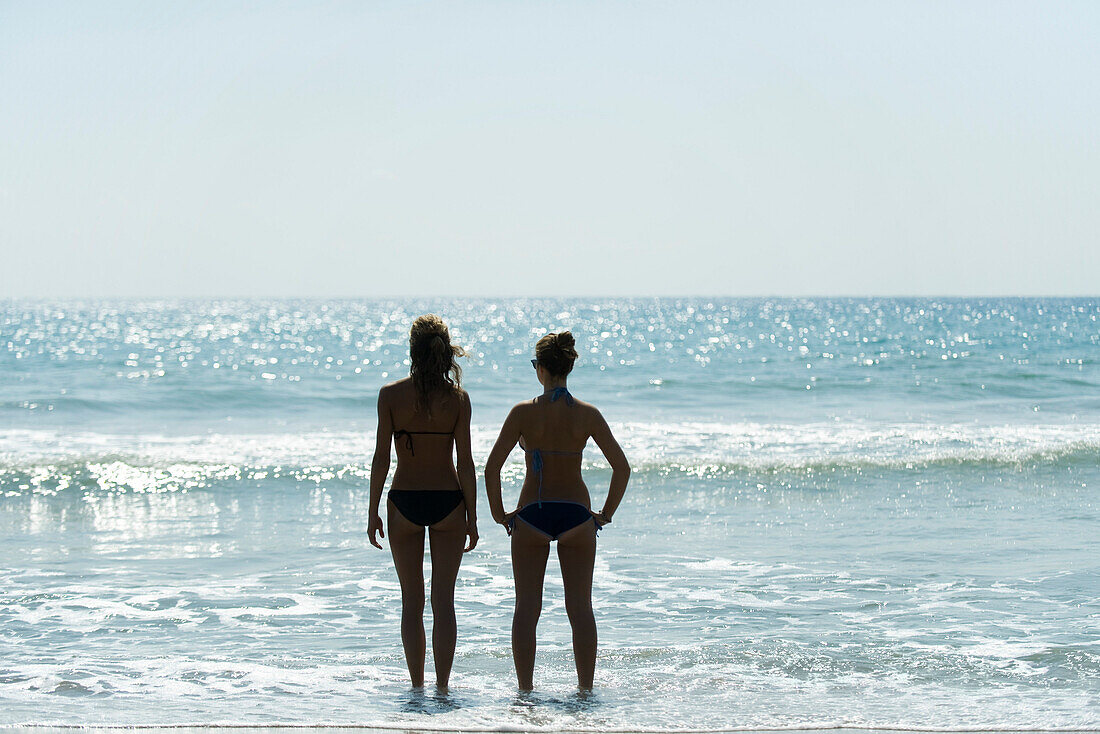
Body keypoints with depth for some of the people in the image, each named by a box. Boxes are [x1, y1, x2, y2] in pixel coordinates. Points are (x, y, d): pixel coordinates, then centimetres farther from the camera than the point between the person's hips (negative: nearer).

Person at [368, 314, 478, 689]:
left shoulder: (390, 395, -7)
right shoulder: (457, 398, -5)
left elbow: (381, 458, -6)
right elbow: (465, 461, -5)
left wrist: (373, 512, 2)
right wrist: (472, 516, 2)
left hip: (404, 503, 0)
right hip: (448, 503, 0)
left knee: (411, 602, 10)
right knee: (443, 601, 6)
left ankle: (417, 686, 12)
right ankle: (442, 686, 5)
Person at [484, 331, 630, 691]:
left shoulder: (523, 413, -7)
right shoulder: (588, 414, -3)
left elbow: (492, 467, -10)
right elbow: (622, 468, -3)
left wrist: (499, 513, 2)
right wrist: (605, 514, 7)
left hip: (532, 514, -1)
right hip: (576, 514, 1)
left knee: (526, 608, 7)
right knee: (580, 609, 7)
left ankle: (525, 688, 6)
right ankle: (585, 688, 8)